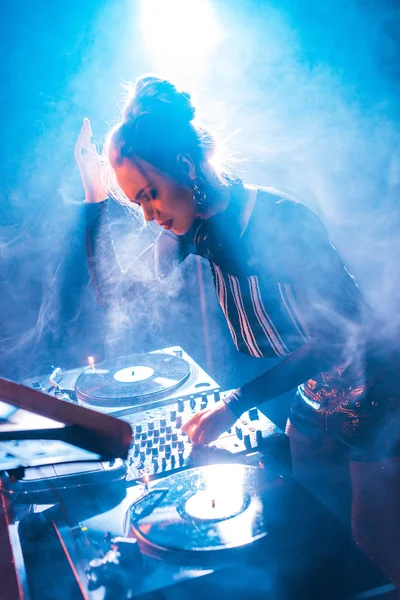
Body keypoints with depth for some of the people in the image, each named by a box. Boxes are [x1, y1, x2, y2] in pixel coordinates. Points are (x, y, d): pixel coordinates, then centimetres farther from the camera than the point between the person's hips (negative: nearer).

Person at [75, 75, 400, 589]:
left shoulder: (283, 220, -28)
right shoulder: (194, 228, -7)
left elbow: (330, 339, -25)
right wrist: (96, 197, -11)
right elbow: (113, 287, -3)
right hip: (308, 414, 6)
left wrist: (235, 404, -28)